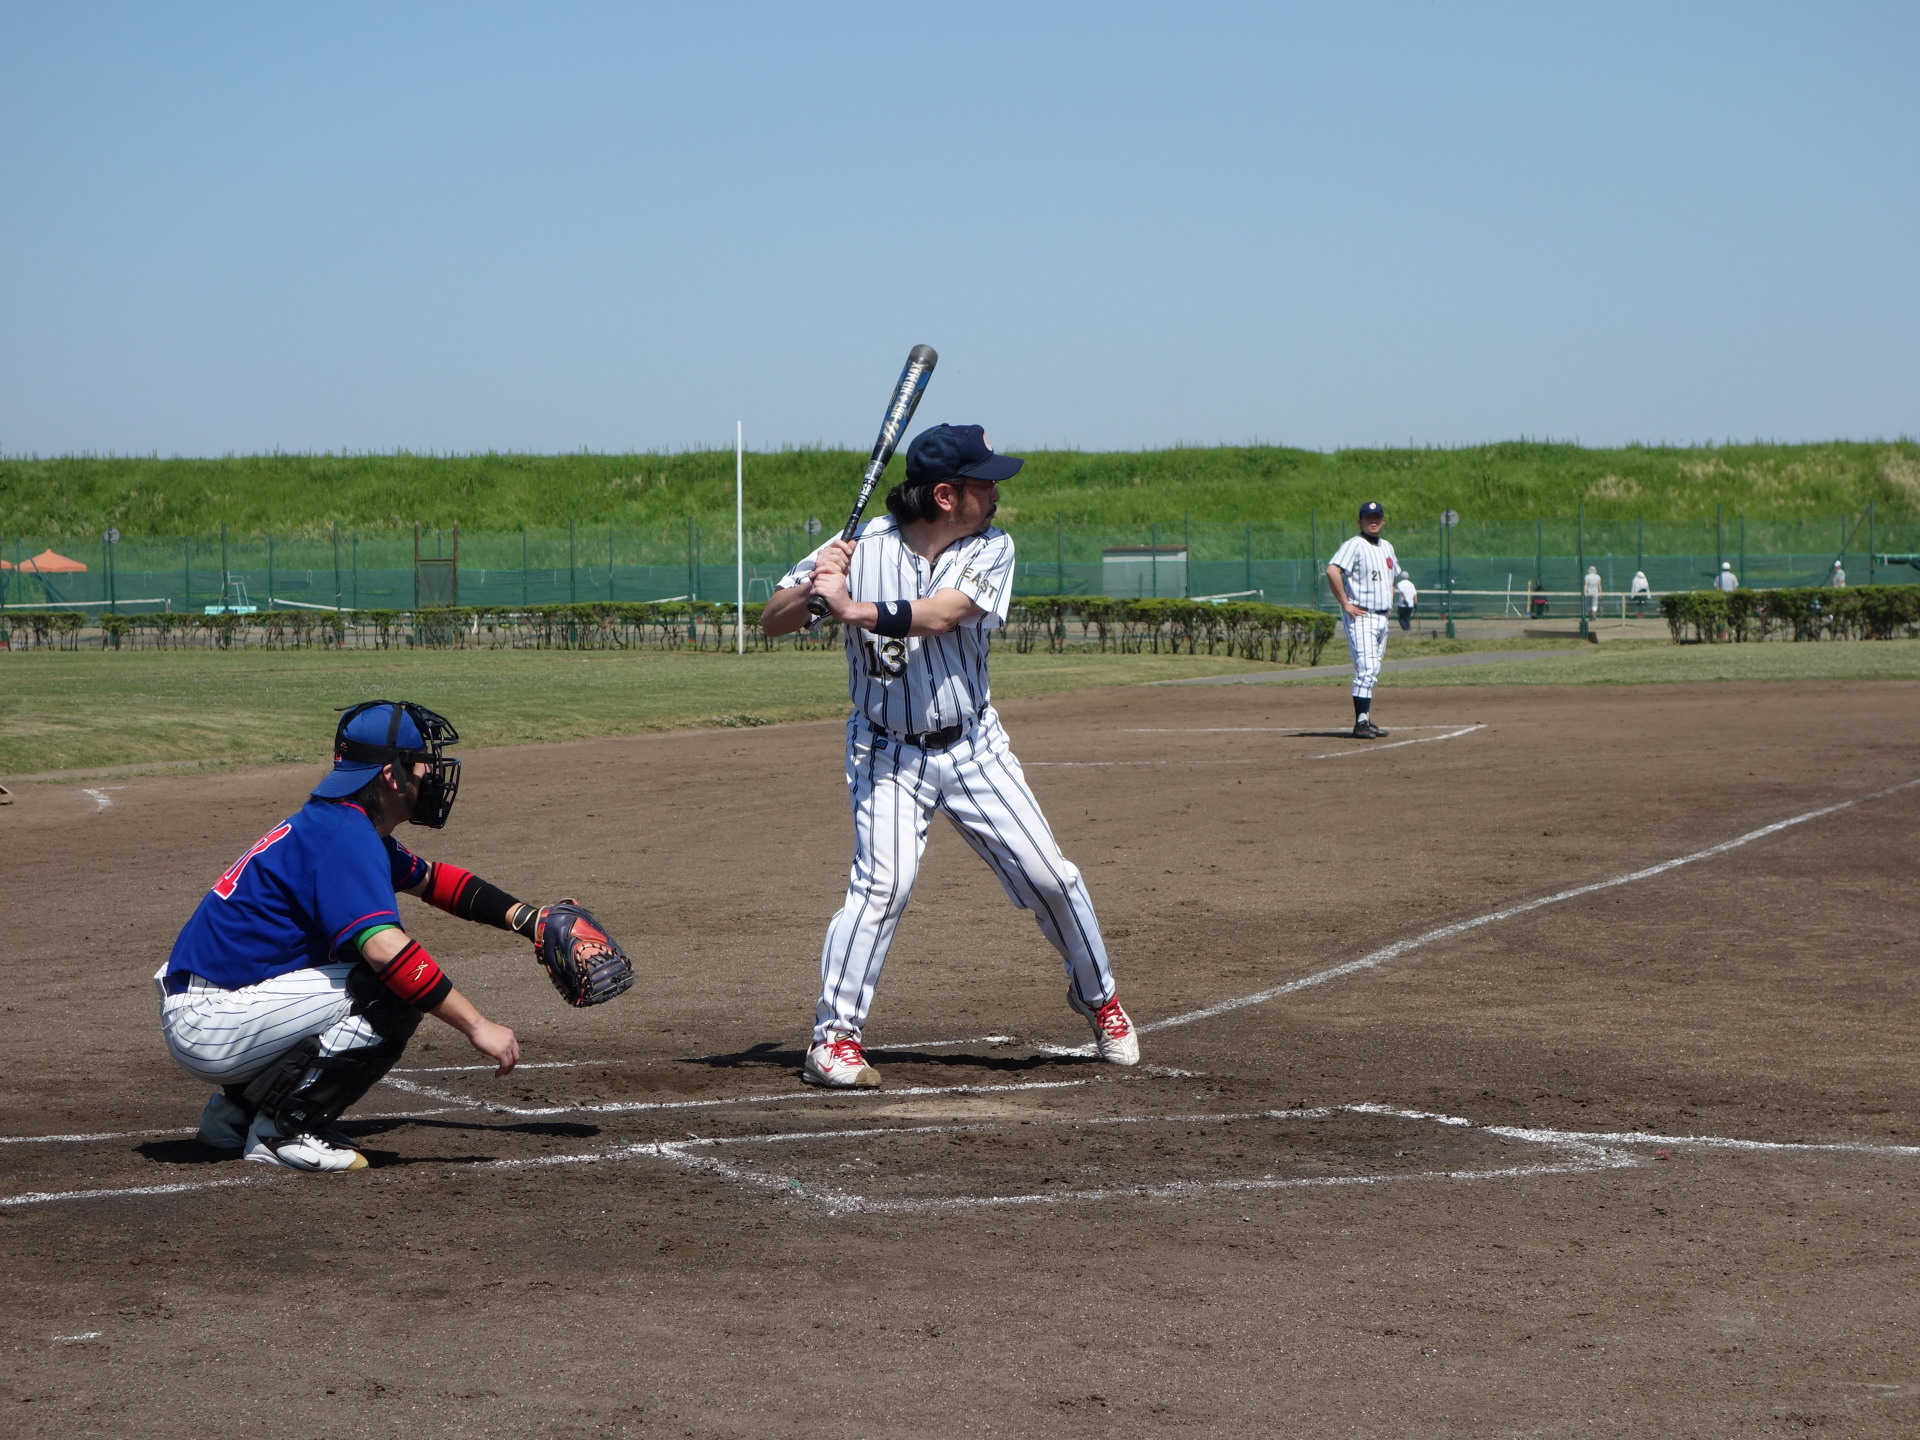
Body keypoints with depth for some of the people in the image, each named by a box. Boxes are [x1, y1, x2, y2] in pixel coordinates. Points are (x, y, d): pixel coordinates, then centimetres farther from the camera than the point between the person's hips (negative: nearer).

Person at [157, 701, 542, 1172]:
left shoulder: (345, 825, 14)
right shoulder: (342, 835, -17)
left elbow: (431, 879, 29)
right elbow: (384, 948, -30)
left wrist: (529, 919, 19)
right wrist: (476, 1025, -29)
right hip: (210, 1029, -10)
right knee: (396, 990, -16)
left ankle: (238, 1110, 17)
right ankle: (283, 1127, -9)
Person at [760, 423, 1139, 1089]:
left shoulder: (991, 549, -8)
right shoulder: (862, 546, -11)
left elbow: (942, 615, -26)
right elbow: (771, 621, -8)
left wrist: (855, 609, -39)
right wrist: (812, 587, -29)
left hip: (973, 748, 3)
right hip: (887, 755, -2)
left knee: (1050, 877, 3)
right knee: (884, 882, -21)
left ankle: (1098, 998, 27)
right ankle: (833, 1037, -12)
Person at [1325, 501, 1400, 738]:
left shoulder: (1387, 547, 16)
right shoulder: (1355, 545, -11)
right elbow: (1332, 571, -25)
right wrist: (1345, 603, -21)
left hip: (1381, 617, 8)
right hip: (1361, 617, -8)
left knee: (1372, 671, 11)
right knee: (1366, 668, -15)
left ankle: (1366, 720, 16)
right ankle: (1360, 723, -18)